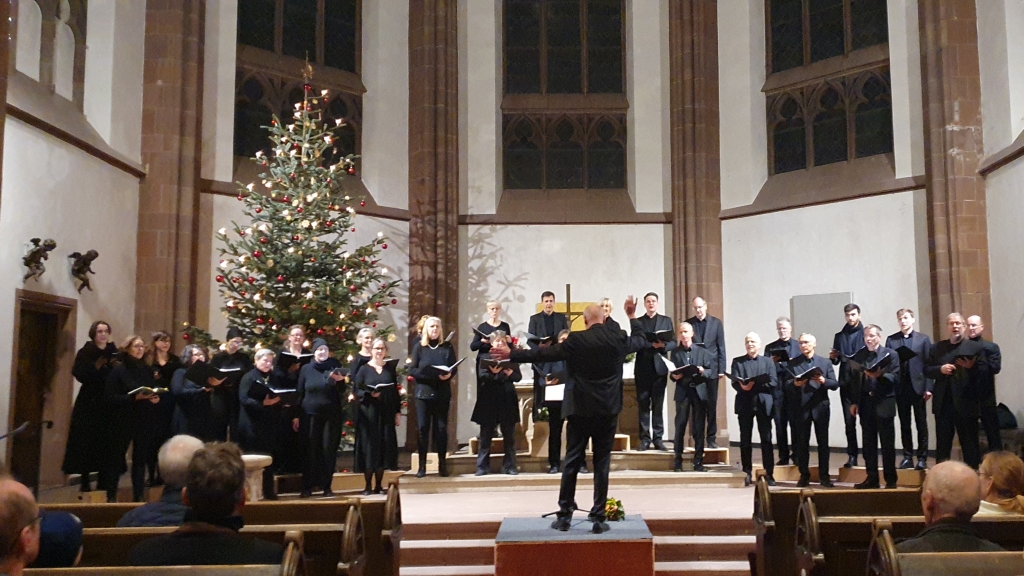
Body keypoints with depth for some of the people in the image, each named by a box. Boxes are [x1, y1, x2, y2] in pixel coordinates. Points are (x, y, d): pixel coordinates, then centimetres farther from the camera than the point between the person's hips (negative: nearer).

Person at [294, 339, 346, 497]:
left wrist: (339, 380, -21)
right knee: (310, 450, 1)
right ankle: (307, 486, 8)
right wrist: (296, 415, 2)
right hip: (310, 414, 0)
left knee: (329, 449, 0)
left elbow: (342, 392, -1)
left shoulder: (335, 367, 2)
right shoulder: (306, 369, 4)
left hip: (332, 415, 0)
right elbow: (300, 393, 6)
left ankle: (327, 486, 8)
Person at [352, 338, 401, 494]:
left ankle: (378, 485, 11)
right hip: (368, 414, -2)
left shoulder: (390, 367, 8)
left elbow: (395, 391, 9)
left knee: (384, 447, 3)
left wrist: (398, 411, 4)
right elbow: (356, 390, -3)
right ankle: (368, 485, 4)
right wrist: (369, 394, -21)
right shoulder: (364, 369, 1)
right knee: (369, 446, -3)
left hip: (386, 413, 3)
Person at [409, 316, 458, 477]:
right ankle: (422, 466, 4)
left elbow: (454, 368, 5)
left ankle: (442, 464, 9)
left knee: (441, 428, 2)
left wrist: (449, 375, -18)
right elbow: (412, 369, -1)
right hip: (423, 392, -1)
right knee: (422, 428, -1)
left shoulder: (447, 346, 7)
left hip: (442, 393, 1)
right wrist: (428, 374, -18)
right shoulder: (419, 346, 5)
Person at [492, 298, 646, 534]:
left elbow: (544, 354, -4)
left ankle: (564, 515, 9)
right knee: (602, 463, 5)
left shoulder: (576, 340, -7)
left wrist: (512, 355, 4)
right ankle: (598, 518, 6)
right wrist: (632, 316, 32)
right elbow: (640, 340, 20)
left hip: (580, 408, -1)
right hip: (608, 409, 1)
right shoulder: (618, 340, -1)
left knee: (572, 461, 6)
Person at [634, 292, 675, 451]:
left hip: (659, 367, 0)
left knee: (658, 405, 2)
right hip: (642, 368, 0)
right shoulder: (637, 322, 10)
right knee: (643, 405, 0)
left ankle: (658, 438, 6)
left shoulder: (666, 320, 11)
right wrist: (652, 344, -16)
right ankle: (645, 438, 3)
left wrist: (663, 345, -16)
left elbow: (673, 343, 4)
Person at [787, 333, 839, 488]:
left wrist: (824, 381, -19)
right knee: (802, 443, 5)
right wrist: (795, 384, -23)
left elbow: (835, 384, 1)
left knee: (823, 442, 4)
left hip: (820, 407, 0)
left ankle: (824, 476, 12)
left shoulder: (825, 362, 7)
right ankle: (804, 475, 13)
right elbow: (786, 384, -2)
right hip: (801, 407, 0)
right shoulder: (792, 363, 6)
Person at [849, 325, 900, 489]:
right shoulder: (858, 356, 11)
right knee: (868, 443, 7)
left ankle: (890, 479, 8)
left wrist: (880, 375, -25)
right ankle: (872, 478, 14)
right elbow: (854, 380, 8)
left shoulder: (890, 354, 1)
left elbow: (895, 377, -9)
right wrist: (854, 402, 3)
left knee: (887, 443, 1)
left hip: (884, 403, -4)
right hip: (865, 403, 4)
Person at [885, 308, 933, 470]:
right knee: (904, 424, 7)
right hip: (900, 387, 2)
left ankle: (922, 458, 9)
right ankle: (907, 457, 14)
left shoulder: (923, 339, 3)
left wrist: (928, 388, -7)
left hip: (917, 386, -2)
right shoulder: (891, 340, 8)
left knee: (921, 424, 3)